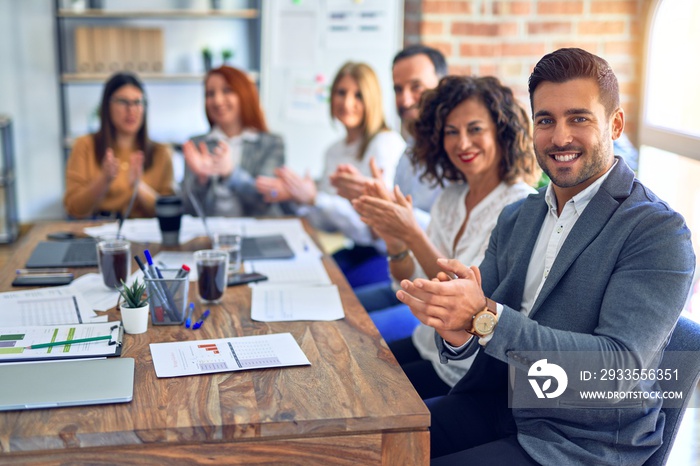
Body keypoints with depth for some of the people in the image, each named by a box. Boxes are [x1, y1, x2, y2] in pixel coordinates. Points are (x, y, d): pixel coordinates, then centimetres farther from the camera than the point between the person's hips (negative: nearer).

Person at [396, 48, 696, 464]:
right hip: (491, 406, 6)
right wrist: (455, 332, -20)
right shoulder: (515, 219, 9)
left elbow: (620, 367, -22)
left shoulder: (660, 233, -12)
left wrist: (486, 317, -31)